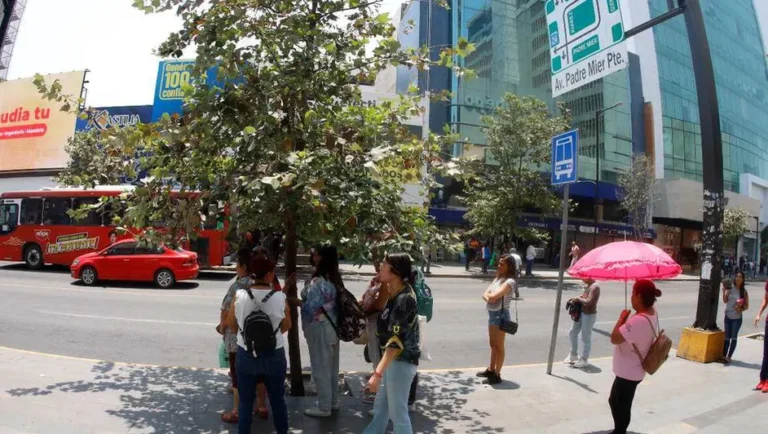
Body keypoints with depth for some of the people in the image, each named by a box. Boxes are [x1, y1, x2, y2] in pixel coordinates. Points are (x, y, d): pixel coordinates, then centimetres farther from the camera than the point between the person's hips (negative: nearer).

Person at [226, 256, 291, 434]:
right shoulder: (280, 297, -14)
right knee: (277, 399, 17)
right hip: (274, 355, 0)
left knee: (245, 400, 17)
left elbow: (231, 323, 2)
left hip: (246, 354, 1)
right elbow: (286, 326, -1)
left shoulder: (239, 295, -12)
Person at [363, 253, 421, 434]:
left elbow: (396, 341, -28)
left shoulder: (404, 299, -23)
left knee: (397, 412, 6)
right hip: (392, 359, 10)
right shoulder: (396, 294, 6)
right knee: (380, 407, 22)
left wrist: (378, 372, -31)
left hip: (401, 361, -10)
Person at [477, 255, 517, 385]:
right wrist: (489, 297, -16)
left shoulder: (509, 282, -16)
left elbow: (493, 297, -24)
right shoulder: (497, 278, 11)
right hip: (492, 313, 9)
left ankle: (497, 375, 11)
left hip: (501, 315, -8)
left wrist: (488, 295, -3)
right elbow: (485, 294, 5)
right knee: (493, 344, 19)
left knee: (499, 346, 2)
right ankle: (490, 370, 31)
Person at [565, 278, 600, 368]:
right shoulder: (589, 286, 10)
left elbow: (588, 302, -27)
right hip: (581, 313, 10)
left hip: (589, 315, -10)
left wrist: (579, 298, -13)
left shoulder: (595, 287, -20)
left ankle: (584, 360, 13)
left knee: (585, 337, 0)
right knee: (572, 332, 16)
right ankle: (573, 355, 30)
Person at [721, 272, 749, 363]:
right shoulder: (730, 289, -1)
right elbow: (725, 301, -5)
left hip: (737, 318, -2)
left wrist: (741, 309, -19)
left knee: (733, 338, 0)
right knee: (727, 337, 9)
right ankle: (724, 356, 15)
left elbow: (746, 306, 0)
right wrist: (724, 290, -16)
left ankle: (729, 357, 6)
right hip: (728, 316, 2)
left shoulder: (744, 292, -4)